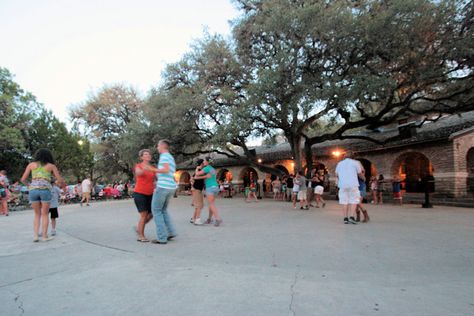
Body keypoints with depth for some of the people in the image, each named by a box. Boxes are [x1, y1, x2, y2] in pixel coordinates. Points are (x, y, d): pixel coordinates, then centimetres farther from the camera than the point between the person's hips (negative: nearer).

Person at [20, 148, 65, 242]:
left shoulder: (31, 164, 17)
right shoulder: (52, 166, 13)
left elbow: (23, 179, 15)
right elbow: (60, 180, 9)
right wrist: (63, 185, 32)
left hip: (33, 191, 2)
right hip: (45, 190, -2)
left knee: (37, 214, 16)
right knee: (45, 214, 10)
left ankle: (35, 236, 7)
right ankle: (45, 236, 8)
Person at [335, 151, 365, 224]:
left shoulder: (339, 163, 13)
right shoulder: (355, 162, 4)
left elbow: (336, 175, 18)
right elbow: (360, 174, 9)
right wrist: (364, 178, 29)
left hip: (342, 185, 3)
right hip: (353, 184, -3)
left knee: (344, 201, 4)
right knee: (354, 201, 3)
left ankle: (345, 218, 2)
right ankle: (352, 217, -7)